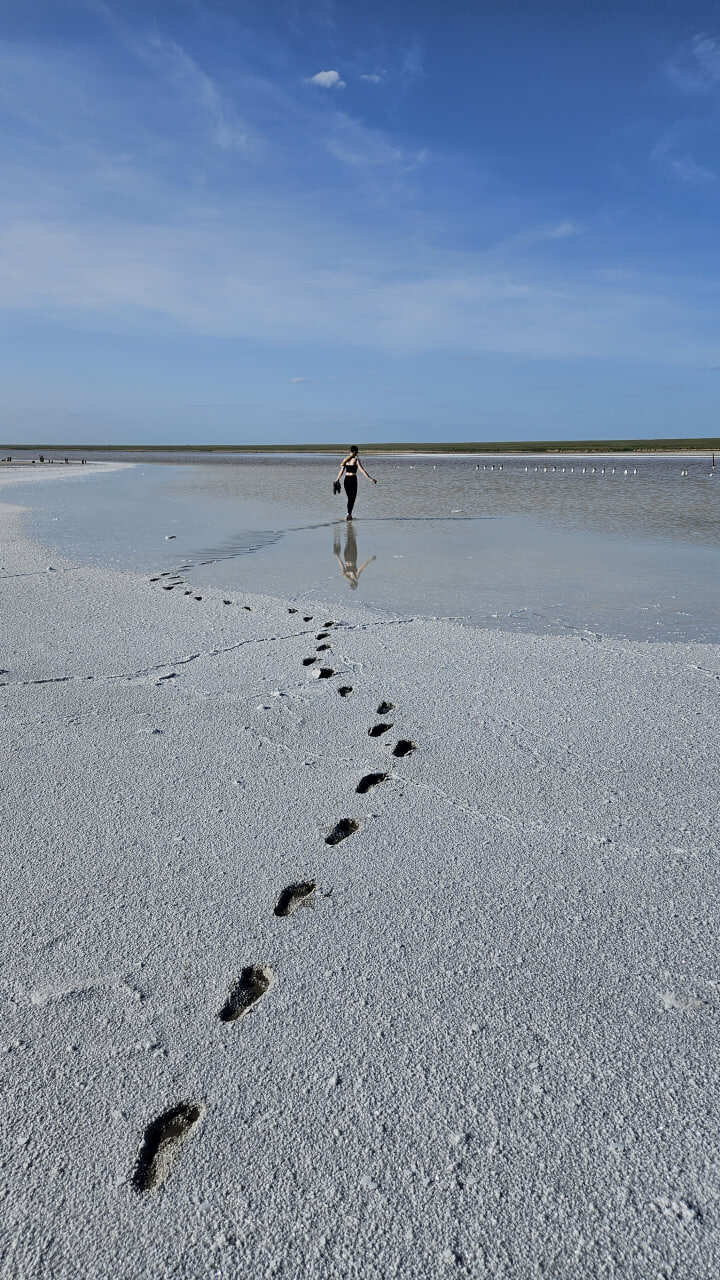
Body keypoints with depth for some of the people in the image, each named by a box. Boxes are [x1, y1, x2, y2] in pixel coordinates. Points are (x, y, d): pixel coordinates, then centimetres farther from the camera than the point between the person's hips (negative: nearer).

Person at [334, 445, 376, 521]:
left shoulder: (345, 459, 7)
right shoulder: (356, 460, -8)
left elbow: (341, 470, 11)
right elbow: (362, 470, -12)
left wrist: (337, 479, 21)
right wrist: (371, 479, -10)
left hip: (346, 479, 5)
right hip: (353, 479, -5)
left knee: (349, 498, 16)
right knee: (352, 498, 1)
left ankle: (349, 515, 19)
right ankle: (348, 514, -13)